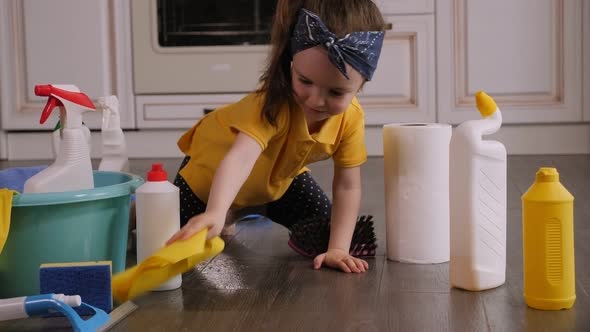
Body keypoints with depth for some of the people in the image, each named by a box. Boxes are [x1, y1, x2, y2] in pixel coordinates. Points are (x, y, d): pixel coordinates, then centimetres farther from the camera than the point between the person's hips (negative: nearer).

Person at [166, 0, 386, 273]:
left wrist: (338, 249, -27)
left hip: (280, 174, 5)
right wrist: (215, 213, -77)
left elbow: (347, 187, -19)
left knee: (325, 235, 3)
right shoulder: (272, 105, -44)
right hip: (214, 163, -4)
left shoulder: (351, 117, -27)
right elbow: (240, 157, -60)